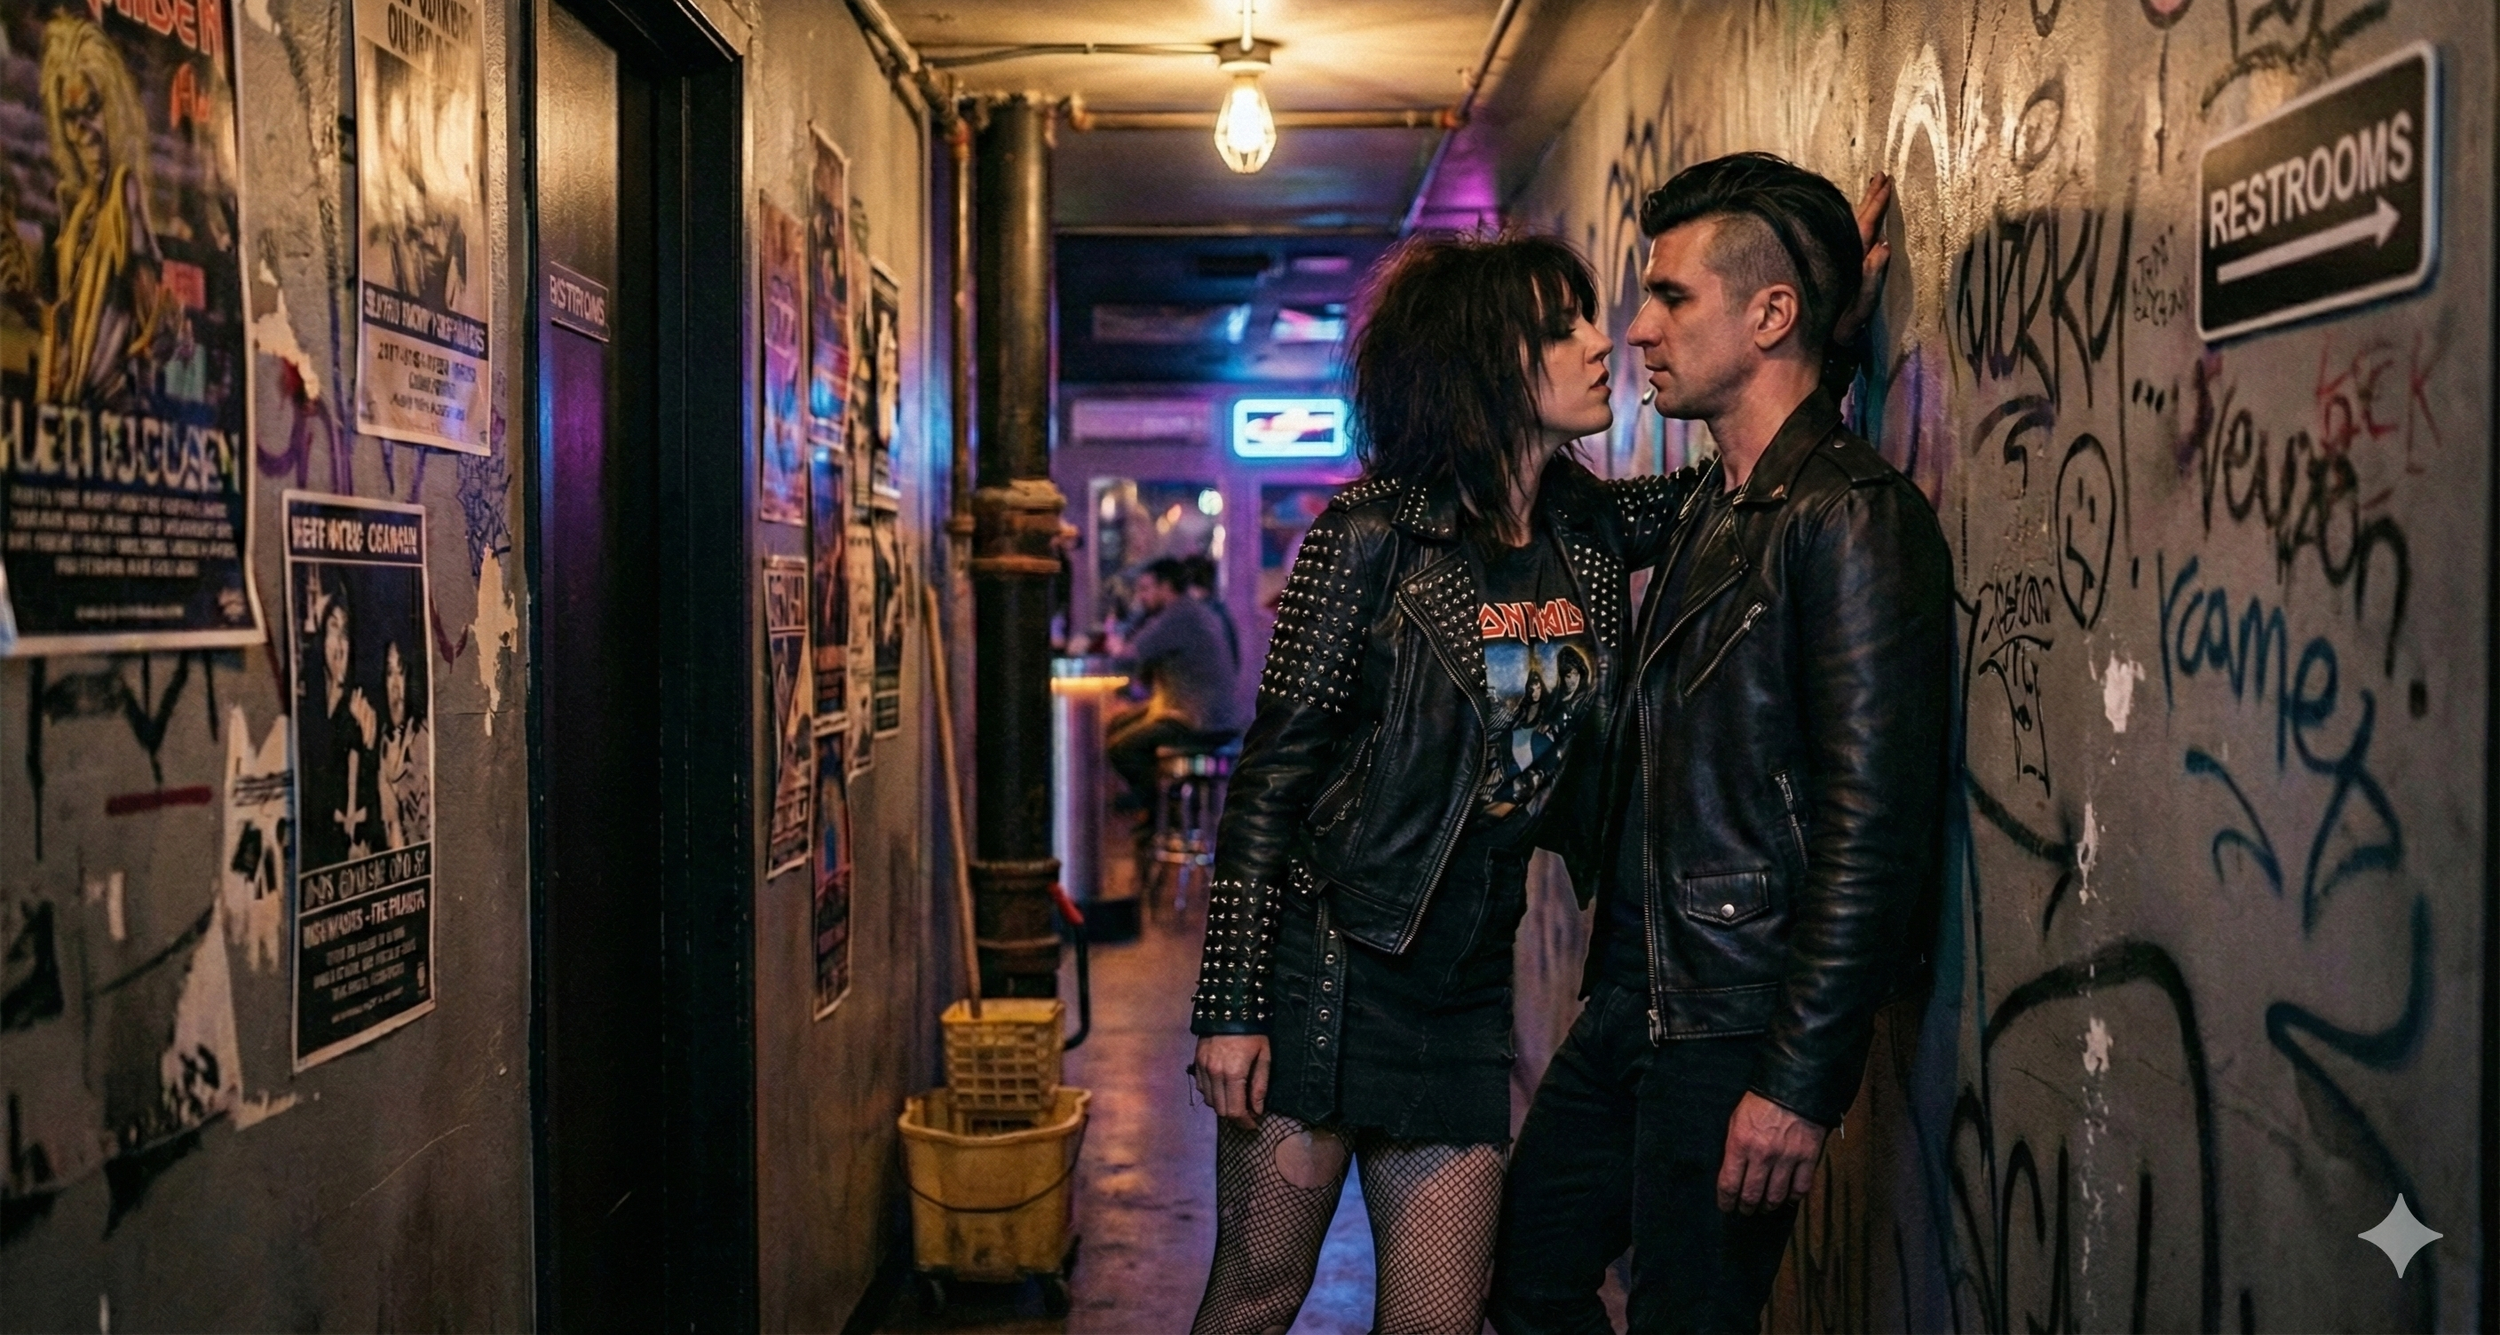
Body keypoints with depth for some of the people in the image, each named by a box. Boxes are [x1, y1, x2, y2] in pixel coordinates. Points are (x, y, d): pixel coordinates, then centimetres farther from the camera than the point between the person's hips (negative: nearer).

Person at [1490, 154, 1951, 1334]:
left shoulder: (1853, 517, -15)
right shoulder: (1713, 506, 14)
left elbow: (1873, 825, -21)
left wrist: (1801, 1082, -22)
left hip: (1736, 1030, -9)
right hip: (1634, 1003, 9)